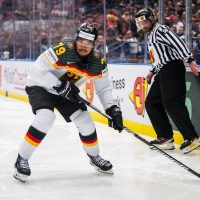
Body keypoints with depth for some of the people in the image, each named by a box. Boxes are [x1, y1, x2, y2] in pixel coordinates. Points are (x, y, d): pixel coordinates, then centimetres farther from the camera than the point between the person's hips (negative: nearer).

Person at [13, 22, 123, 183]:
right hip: (40, 85, -6)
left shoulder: (98, 62, -12)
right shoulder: (62, 50, -31)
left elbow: (103, 88, -1)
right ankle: (22, 160, -18)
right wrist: (60, 86, -31)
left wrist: (113, 109, -11)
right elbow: (38, 70, -28)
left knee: (85, 120, 0)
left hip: (67, 91, 6)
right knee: (45, 117, -29)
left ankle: (94, 157, 28)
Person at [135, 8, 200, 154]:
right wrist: (152, 72, 27)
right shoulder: (150, 36, 23)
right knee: (152, 103, 8)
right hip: (163, 73, 11)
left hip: (173, 69, -11)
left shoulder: (160, 30, -8)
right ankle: (166, 137, 8)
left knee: (171, 102, -20)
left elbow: (177, 43, -22)